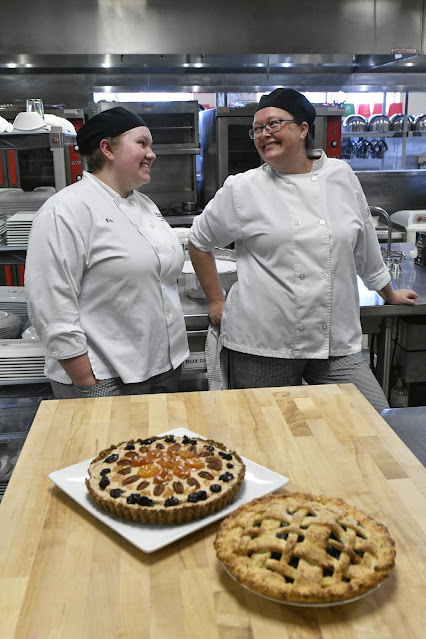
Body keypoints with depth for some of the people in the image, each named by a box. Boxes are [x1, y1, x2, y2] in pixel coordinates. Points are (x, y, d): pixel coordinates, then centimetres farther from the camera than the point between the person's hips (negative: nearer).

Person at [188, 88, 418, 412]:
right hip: (262, 346, -2)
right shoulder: (242, 189, -1)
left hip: (338, 343, 3)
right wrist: (216, 301, 10)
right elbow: (199, 242, 11)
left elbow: (365, 244, 19)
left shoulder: (342, 176, 7)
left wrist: (389, 295, 29)